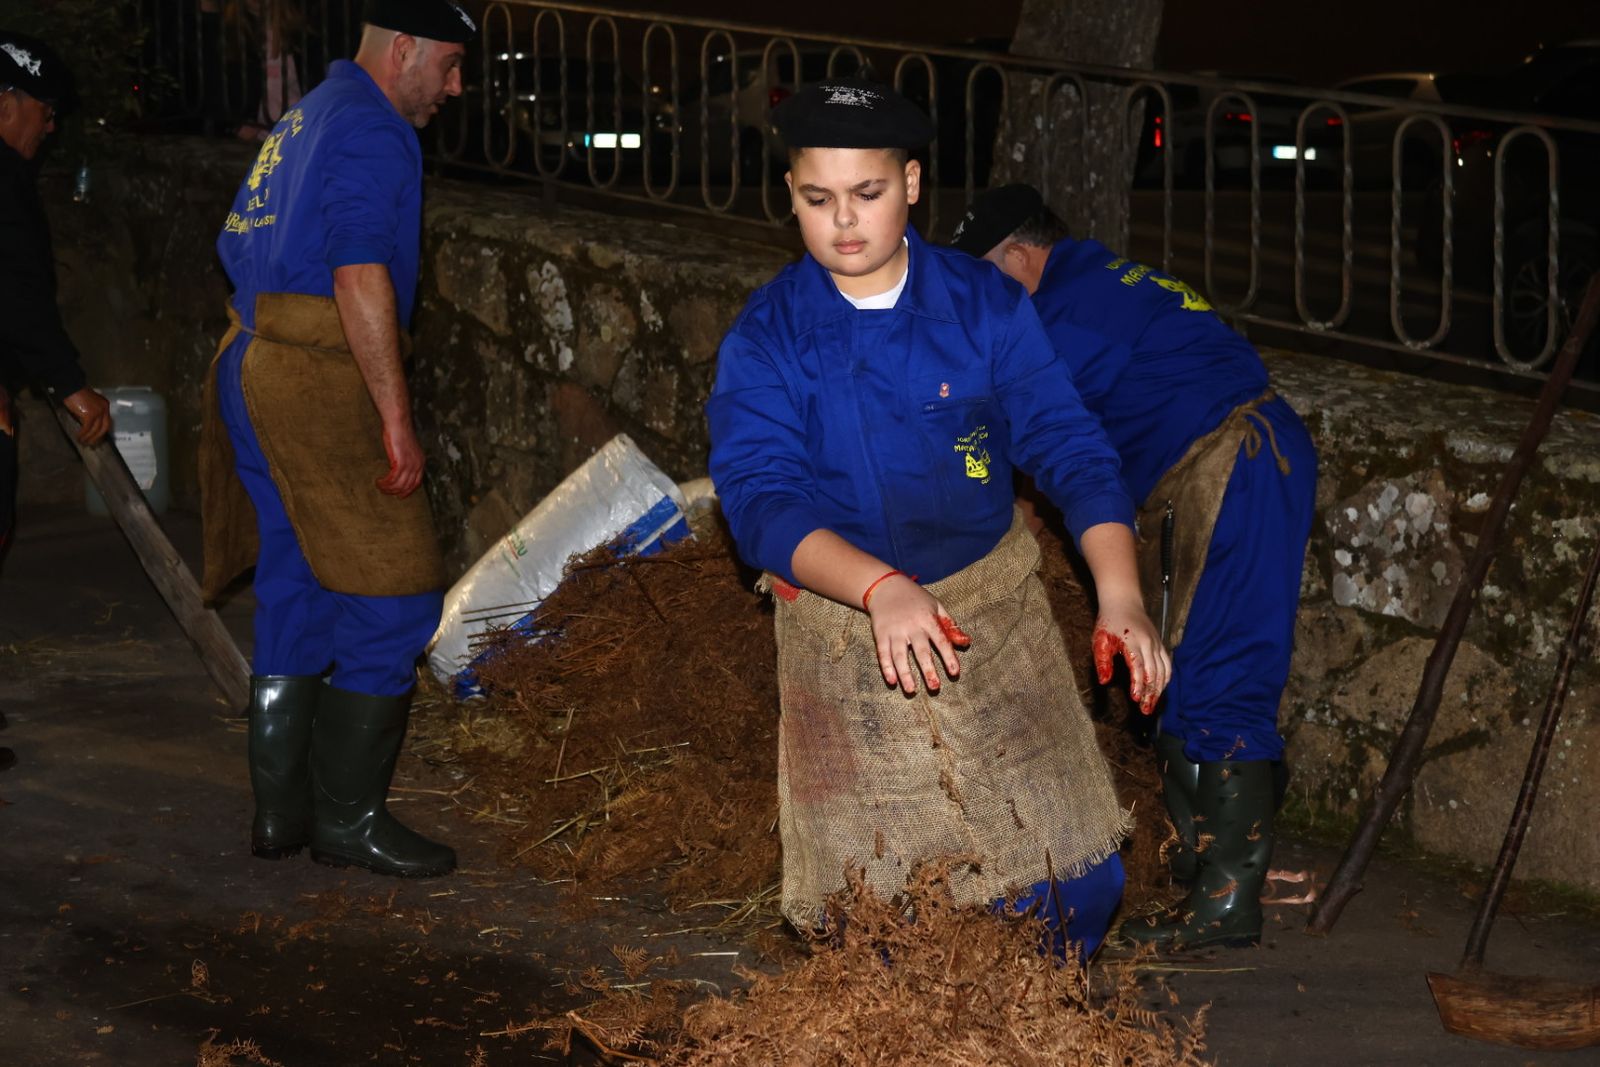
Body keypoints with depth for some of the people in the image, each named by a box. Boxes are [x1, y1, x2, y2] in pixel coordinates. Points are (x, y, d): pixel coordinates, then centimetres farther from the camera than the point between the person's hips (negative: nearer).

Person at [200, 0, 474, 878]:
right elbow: (359, 277, -19)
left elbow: (238, 254, 24)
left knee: (295, 593, 14)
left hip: (254, 369, 10)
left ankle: (280, 808, 17)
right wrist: (397, 420, -19)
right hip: (321, 379, -10)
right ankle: (347, 816, -2)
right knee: (392, 596, -5)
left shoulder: (301, 123, 22)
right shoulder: (372, 128, -9)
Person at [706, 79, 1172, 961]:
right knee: (873, 904, -1)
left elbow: (1068, 446, -8)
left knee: (1075, 882, -3)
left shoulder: (984, 305, -5)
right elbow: (759, 500, -20)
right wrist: (881, 588, -37)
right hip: (840, 630, -1)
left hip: (993, 609, 1)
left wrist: (1119, 596, -24)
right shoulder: (765, 338, -9)